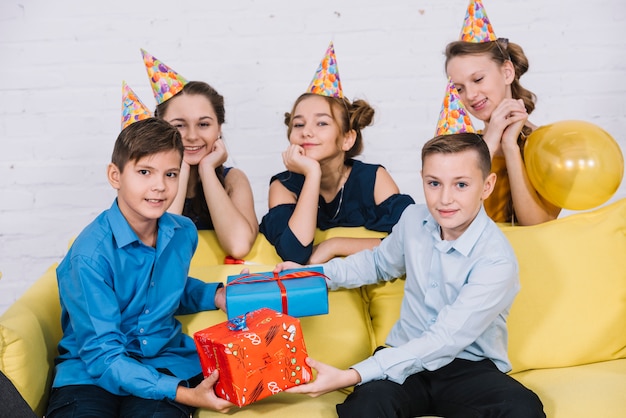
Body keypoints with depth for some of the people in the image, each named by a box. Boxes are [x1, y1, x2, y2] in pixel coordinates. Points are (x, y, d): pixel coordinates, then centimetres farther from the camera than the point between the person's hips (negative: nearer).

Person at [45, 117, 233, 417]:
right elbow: (102, 355, -18)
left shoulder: (183, 232, 0)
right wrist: (182, 394, -27)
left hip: (165, 362, 3)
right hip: (90, 369, -3)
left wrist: (215, 296, 4)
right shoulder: (90, 254, -18)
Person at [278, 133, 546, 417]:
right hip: (409, 359, 1)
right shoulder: (413, 219, -1)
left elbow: (444, 341, -24)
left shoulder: (497, 262, -19)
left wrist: (351, 376, -30)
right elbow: (380, 262, 22)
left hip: (470, 369, -1)